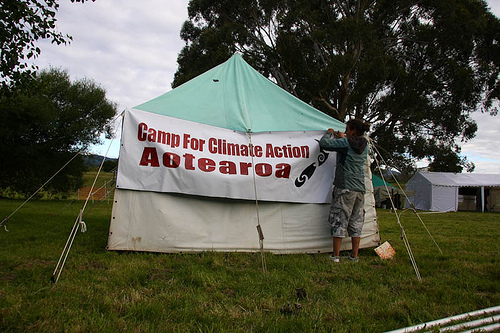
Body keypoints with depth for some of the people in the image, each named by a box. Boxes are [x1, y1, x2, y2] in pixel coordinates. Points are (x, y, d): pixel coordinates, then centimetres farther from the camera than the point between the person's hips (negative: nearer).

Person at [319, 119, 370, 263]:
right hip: (360, 189, 6)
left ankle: (336, 255, 2)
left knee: (339, 221, 0)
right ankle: (354, 255, 17)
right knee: (356, 222, 11)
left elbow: (324, 143, -11)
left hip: (344, 187, -6)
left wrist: (329, 133, 8)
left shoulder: (345, 143, -11)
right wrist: (343, 138, 29)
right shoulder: (365, 146, 9)